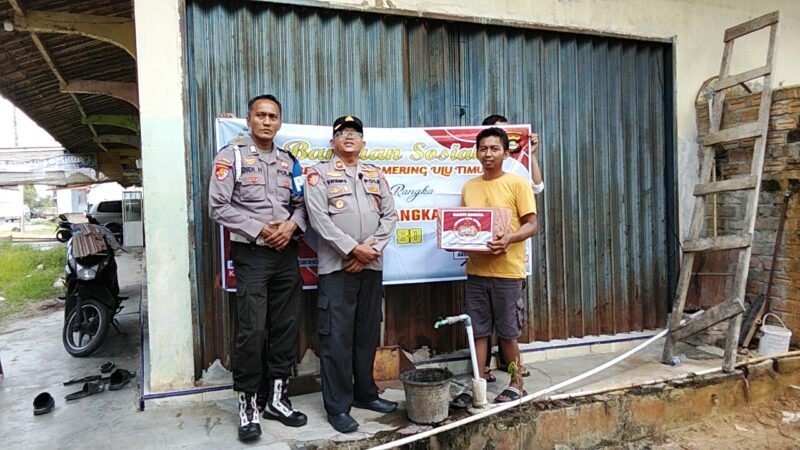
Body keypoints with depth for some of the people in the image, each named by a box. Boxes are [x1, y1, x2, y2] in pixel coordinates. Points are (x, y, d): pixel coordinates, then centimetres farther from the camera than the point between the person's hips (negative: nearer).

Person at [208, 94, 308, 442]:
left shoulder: (288, 160, 13)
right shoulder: (232, 155, -2)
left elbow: (301, 202, 13)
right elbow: (218, 206, -9)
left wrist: (292, 225, -9)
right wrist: (259, 230, -16)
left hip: (287, 254, 5)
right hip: (251, 254, -5)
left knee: (286, 327, 8)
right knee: (252, 330, -7)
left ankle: (275, 397, 22)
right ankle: (248, 403, 10)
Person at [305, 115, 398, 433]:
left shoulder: (376, 175, 14)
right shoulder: (319, 174, 0)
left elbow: (390, 215, 7)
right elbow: (319, 220, -11)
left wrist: (372, 248, -7)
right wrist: (354, 249, -15)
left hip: (371, 266, 5)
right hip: (336, 267, -4)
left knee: (367, 333, 12)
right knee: (337, 337, -2)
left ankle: (365, 393, 27)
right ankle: (338, 407, 7)